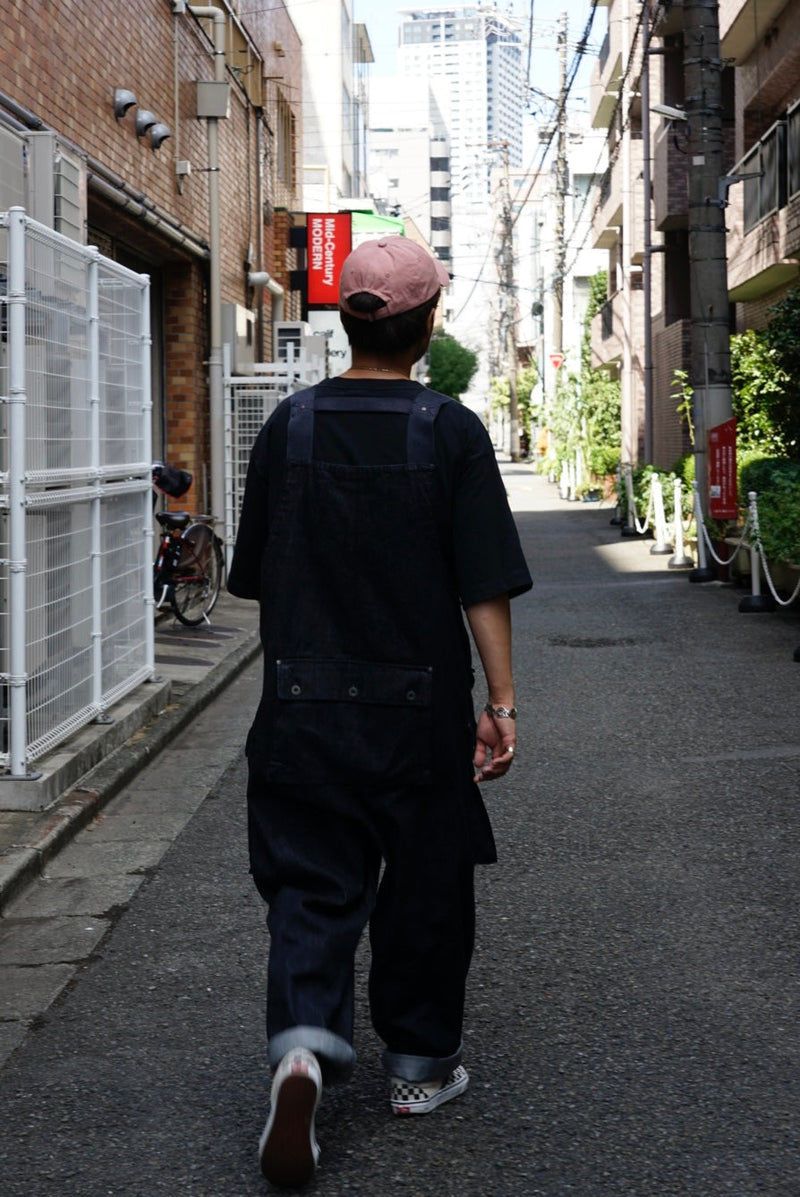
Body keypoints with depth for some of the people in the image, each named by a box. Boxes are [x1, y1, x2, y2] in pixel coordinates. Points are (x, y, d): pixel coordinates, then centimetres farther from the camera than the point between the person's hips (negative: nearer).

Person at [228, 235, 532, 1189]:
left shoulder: (289, 426, 1)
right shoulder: (451, 432, -7)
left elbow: (257, 576, 8)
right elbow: (484, 584, -9)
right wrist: (501, 701, -4)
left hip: (304, 706, 2)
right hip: (420, 707, -1)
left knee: (311, 881, 7)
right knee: (425, 884, 13)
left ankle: (301, 1043, -15)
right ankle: (420, 1065, 25)